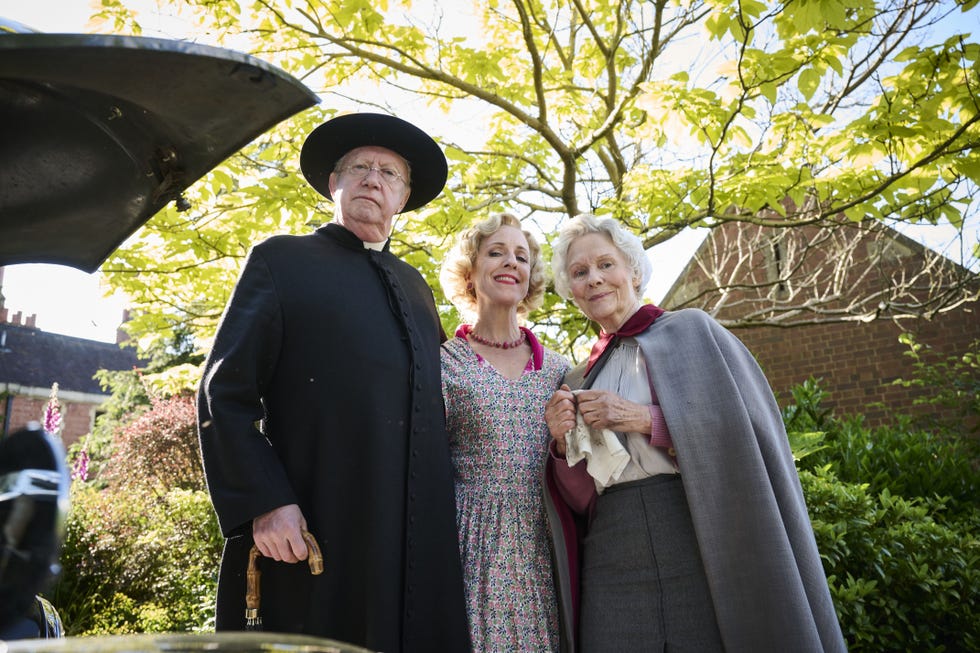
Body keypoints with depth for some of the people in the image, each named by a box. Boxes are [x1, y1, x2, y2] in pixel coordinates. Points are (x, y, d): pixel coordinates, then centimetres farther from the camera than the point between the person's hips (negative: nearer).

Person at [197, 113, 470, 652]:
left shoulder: (414, 284, 20)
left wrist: (445, 500, 10)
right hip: (319, 533, -4)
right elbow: (223, 393, -3)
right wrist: (263, 503, -14)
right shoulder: (282, 260, 5)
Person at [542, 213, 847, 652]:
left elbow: (743, 434, -7)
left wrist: (645, 420, -14)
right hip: (613, 567, 4)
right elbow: (580, 501, 11)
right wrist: (564, 444, -8)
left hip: (704, 553, -3)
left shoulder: (691, 330, 2)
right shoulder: (578, 383, 13)